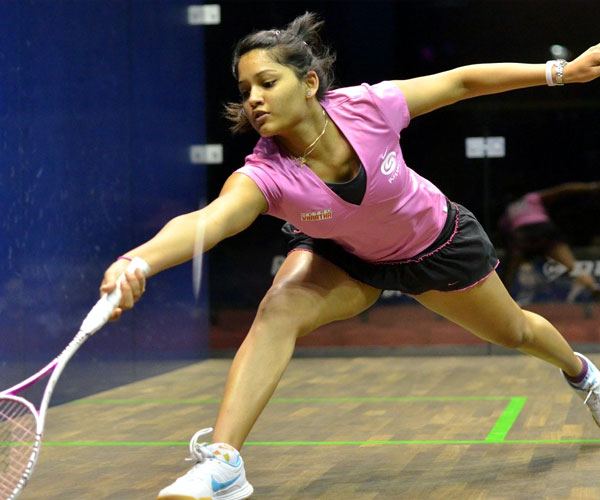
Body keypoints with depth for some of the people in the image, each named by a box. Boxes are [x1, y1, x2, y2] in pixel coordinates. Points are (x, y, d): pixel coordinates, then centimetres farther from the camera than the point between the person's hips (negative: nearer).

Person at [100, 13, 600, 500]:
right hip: (345, 259, -1)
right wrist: (139, 260, -78)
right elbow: (206, 221, -58)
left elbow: (461, 81, -20)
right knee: (279, 307, -31)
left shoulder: (367, 107, -36)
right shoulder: (263, 176, -37)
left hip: (437, 244, 1)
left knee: (514, 332, 22)